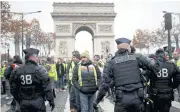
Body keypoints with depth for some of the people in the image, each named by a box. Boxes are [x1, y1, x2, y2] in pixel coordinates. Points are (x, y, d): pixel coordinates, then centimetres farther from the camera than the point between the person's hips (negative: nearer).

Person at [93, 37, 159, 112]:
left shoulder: (111, 63, 2)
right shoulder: (136, 57, 3)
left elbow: (106, 83, 1)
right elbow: (153, 65, -4)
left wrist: (97, 100, 9)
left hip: (122, 98, -1)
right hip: (137, 97, 1)